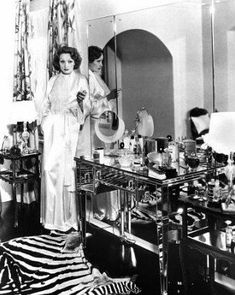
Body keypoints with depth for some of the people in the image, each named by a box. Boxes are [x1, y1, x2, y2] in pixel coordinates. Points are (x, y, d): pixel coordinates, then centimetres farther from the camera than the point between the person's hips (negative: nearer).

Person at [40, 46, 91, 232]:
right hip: (53, 127, 4)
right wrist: (44, 124, 7)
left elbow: (87, 109, 0)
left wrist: (82, 100, -20)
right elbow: (47, 105, 19)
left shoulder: (81, 80, 4)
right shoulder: (53, 81, 15)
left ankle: (69, 217, 3)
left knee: (67, 168, -7)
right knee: (50, 168, -3)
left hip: (70, 127, -3)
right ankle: (54, 216, 7)